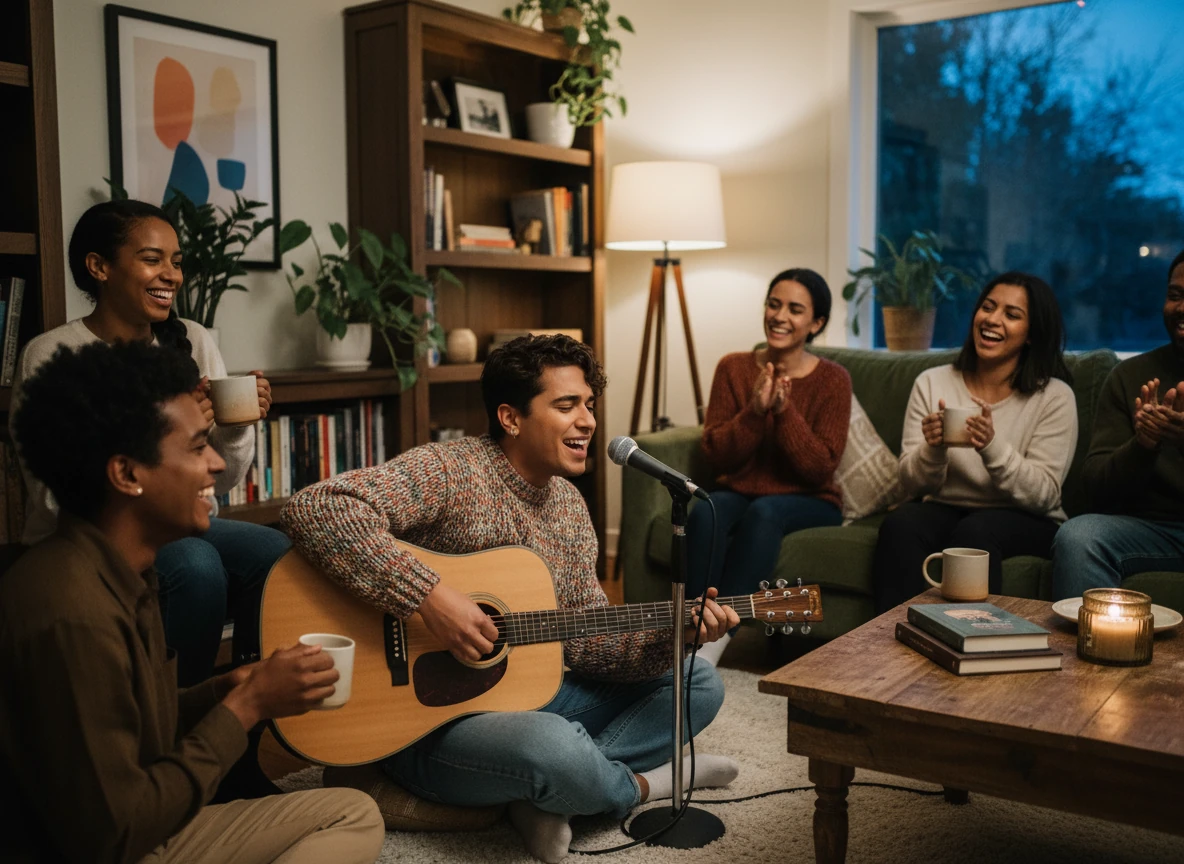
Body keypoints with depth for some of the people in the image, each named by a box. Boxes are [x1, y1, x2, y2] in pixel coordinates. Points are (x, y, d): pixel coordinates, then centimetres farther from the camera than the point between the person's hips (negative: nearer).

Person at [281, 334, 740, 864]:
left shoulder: (569, 505, 6)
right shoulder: (450, 471, -18)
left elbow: (586, 638, 5)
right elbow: (311, 509, -32)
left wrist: (670, 636, -13)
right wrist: (429, 596, -36)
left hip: (526, 696, 8)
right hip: (428, 724, -8)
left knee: (697, 684, 9)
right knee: (553, 745, -39)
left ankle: (545, 791, -11)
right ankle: (643, 785, -2)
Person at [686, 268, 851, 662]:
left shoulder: (833, 379, -5)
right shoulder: (734, 368, 1)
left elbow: (819, 469, -11)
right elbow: (715, 455, -4)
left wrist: (784, 411, -23)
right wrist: (754, 412, -19)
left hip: (809, 503, -2)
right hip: (740, 493, 2)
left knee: (764, 512, -35)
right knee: (705, 511, -32)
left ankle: (711, 645, -36)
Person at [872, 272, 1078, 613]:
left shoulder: (1054, 396, -5)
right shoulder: (932, 383, 1)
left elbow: (1044, 495, -11)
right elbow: (912, 483, -1)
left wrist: (992, 447, -29)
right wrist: (934, 450, -24)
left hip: (1025, 523, -2)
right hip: (945, 509, 2)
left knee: (975, 531, -34)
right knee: (900, 523, -30)